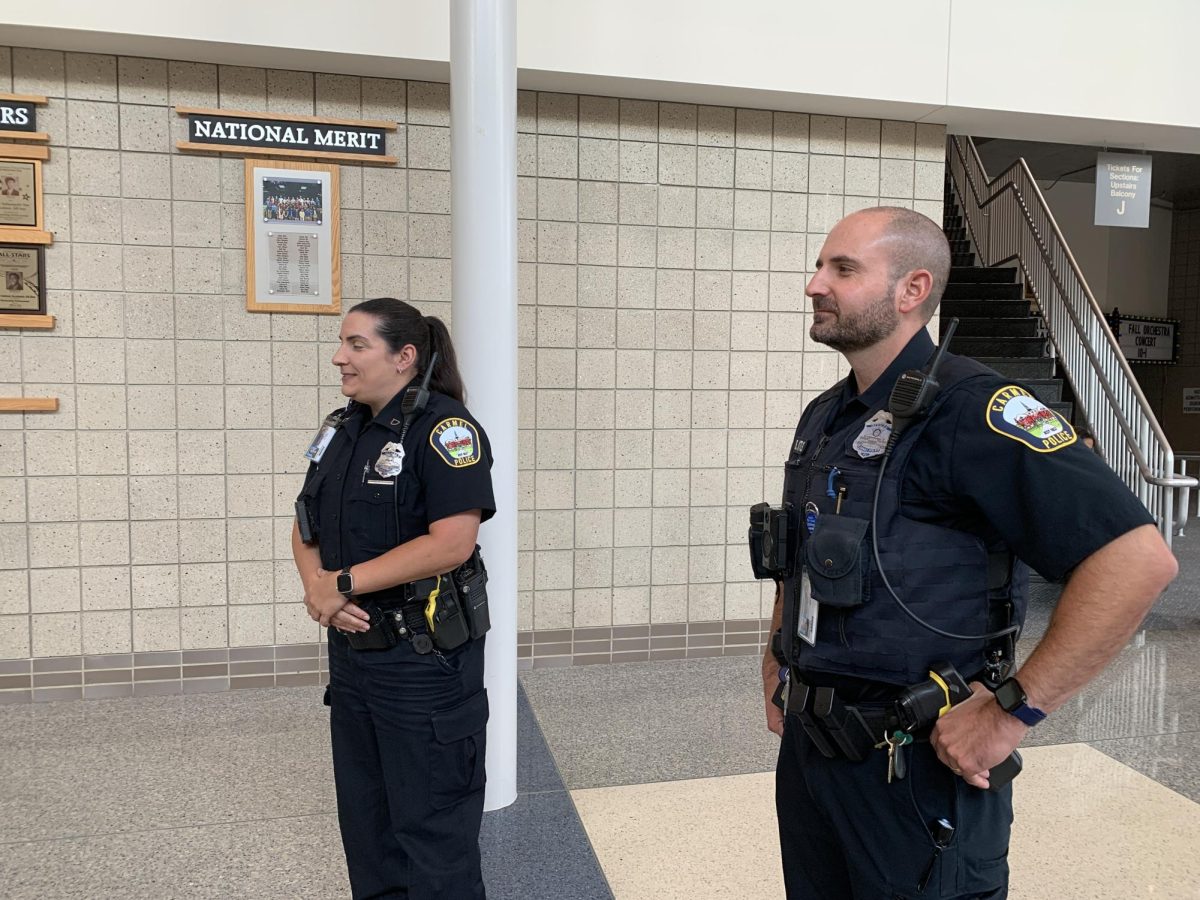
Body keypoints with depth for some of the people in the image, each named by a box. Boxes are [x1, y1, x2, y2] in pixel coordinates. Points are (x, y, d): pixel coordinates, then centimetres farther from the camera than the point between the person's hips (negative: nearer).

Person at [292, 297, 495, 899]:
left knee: (431, 826, 6)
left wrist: (345, 583, -19)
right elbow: (306, 525, 11)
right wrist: (316, 586, -9)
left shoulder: (444, 427, -15)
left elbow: (451, 542, -25)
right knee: (364, 819, 21)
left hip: (424, 657, -8)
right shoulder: (342, 429, 9)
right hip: (352, 646, 8)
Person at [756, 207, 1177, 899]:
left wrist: (1013, 711, -23)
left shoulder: (966, 407, -18)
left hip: (916, 765, -7)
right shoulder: (823, 418, 8)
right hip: (806, 745, 8)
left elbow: (1139, 558, -25)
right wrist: (779, 662, 14)